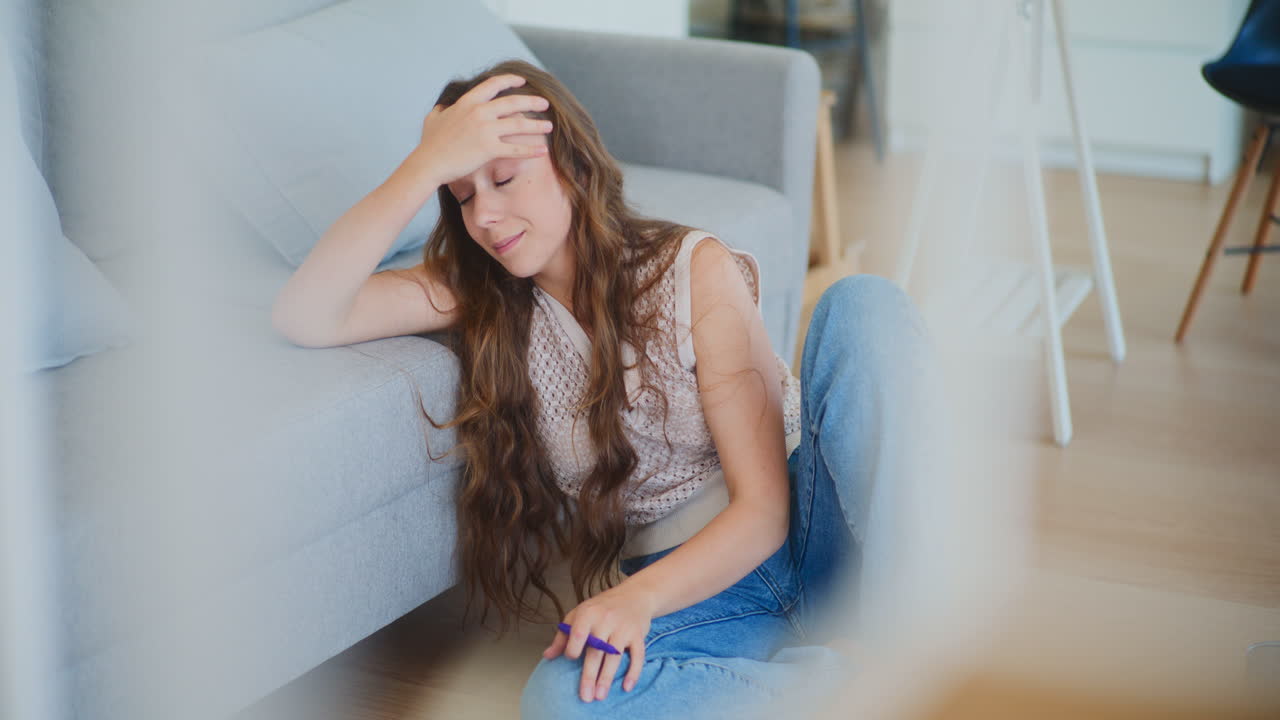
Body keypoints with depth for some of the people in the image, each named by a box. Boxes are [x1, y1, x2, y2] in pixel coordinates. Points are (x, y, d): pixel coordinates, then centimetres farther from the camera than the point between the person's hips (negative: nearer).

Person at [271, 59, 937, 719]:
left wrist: (638, 597, -30)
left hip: (799, 531, -1)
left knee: (863, 302, -25)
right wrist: (428, 164, -22)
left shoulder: (694, 268, -7)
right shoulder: (475, 294, 3)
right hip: (687, 589, 2)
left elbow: (763, 506, -12)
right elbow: (303, 317, -15)